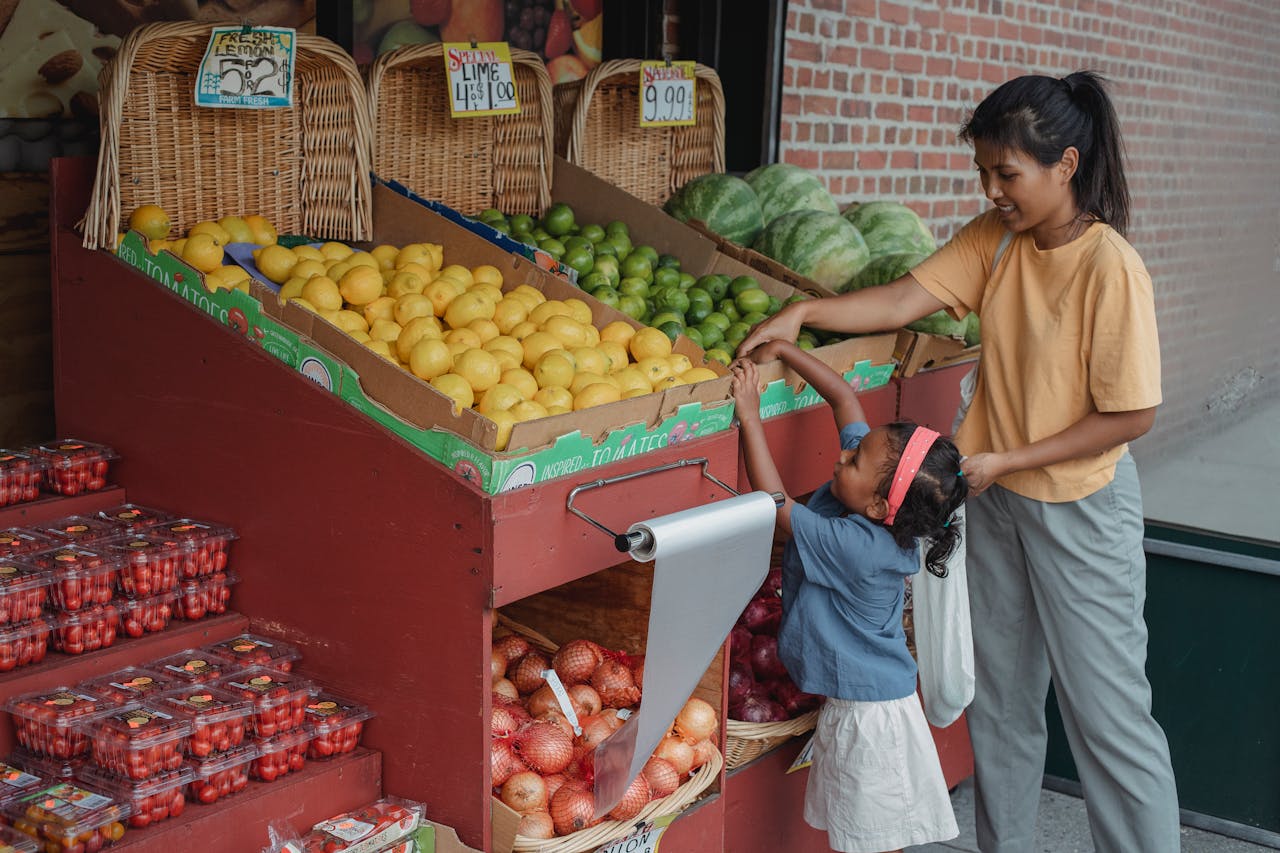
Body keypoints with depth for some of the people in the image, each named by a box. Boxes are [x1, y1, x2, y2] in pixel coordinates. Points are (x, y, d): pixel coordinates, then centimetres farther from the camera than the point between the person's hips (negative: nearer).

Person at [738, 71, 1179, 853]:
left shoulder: (1111, 269, -22)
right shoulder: (996, 238, -2)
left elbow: (1132, 414, -19)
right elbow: (903, 300, -10)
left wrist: (1007, 459, -19)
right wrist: (805, 312, -24)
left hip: (1081, 508, -7)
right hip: (998, 498, 7)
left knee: (1108, 712, 2)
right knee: (1000, 702, 18)